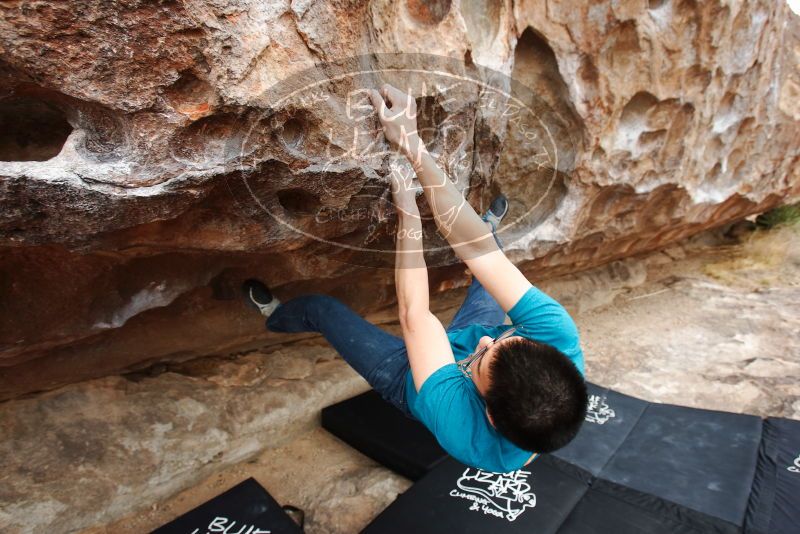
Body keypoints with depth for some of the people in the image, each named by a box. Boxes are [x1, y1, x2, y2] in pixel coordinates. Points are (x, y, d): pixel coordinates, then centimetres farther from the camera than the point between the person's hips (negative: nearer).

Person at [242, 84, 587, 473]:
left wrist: (408, 211, -35)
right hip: (464, 339, 4)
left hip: (407, 376, -3)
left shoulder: (466, 430, -48)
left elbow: (414, 315, -39)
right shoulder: (563, 348, -41)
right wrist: (413, 146, -47)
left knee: (320, 307, 7)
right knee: (489, 245, 17)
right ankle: (492, 227, 56)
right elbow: (476, 248, -45)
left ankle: (275, 316, 44)